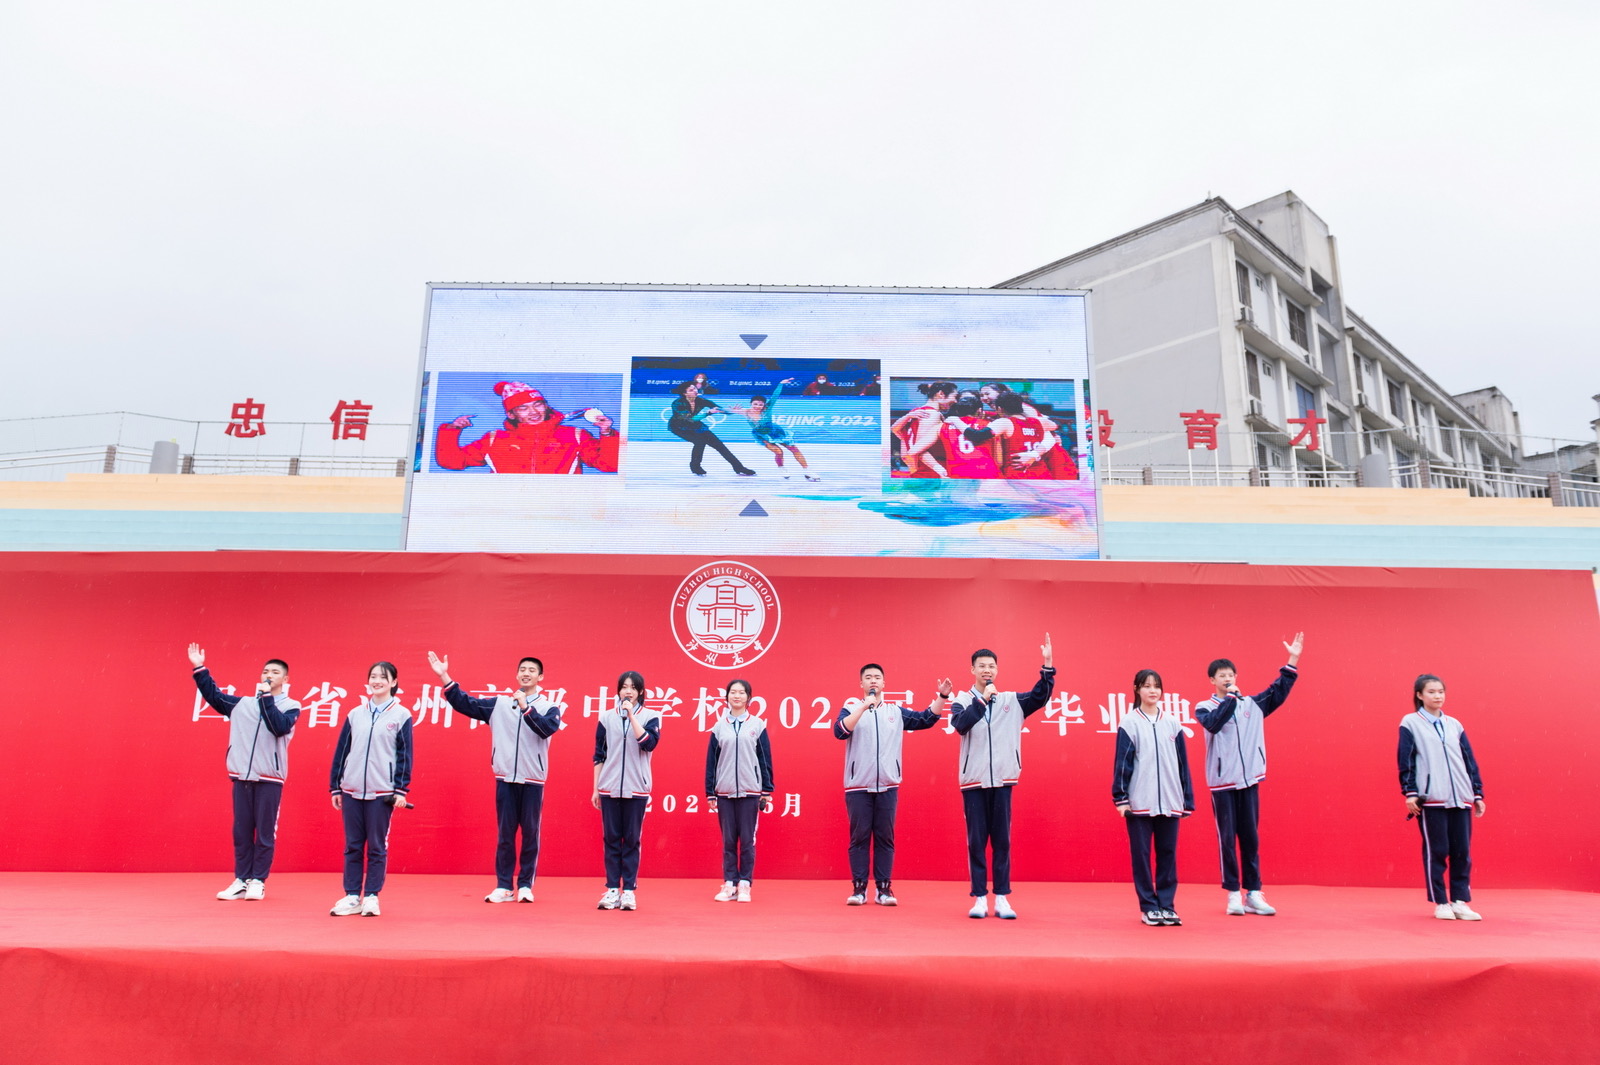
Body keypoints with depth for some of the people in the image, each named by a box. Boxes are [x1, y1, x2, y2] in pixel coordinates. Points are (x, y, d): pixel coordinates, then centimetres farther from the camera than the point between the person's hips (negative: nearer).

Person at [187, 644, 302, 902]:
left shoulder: (291, 707, 1)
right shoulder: (242, 704, 12)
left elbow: (279, 727, -15)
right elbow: (214, 695, 13)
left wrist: (266, 697, -15)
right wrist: (200, 669, 6)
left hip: (270, 778, -3)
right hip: (241, 776, 3)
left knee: (265, 833, 1)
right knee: (241, 832, 8)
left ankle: (258, 882, 10)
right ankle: (241, 880, 17)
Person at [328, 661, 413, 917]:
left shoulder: (401, 715, 0)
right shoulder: (354, 714, 8)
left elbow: (405, 755, -2)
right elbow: (340, 751, 11)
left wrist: (401, 790, -6)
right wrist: (335, 786, 8)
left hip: (381, 792, -3)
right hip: (351, 791, 3)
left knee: (377, 846, 3)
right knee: (352, 846, 7)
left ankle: (371, 896, 12)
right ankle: (352, 896, 15)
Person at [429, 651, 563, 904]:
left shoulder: (549, 706, 1)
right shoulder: (500, 703, 6)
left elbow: (547, 728, -17)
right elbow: (464, 703, 4)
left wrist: (525, 707, -24)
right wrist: (444, 676, -4)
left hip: (533, 780, -2)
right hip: (505, 778, 2)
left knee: (530, 833, 4)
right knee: (504, 834, 7)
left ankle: (525, 885, 15)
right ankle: (504, 886, 15)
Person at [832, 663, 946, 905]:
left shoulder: (896, 711, 11)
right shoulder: (851, 707, 3)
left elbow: (926, 720, 9)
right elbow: (839, 731, -14)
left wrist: (942, 697, -2)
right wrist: (864, 706, -18)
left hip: (888, 786, 2)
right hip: (858, 786, -2)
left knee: (885, 838, 5)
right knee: (859, 837, 1)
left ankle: (884, 888, 12)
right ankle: (859, 888, 9)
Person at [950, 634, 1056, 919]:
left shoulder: (1011, 700, 9)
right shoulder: (963, 701, 2)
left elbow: (1040, 696, 0)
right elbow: (960, 724, -16)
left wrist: (1048, 665, -12)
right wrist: (983, 698, -21)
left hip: (1002, 780, 2)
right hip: (973, 780, -1)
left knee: (1002, 841, 5)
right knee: (976, 842, 3)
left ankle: (1002, 898, 12)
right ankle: (980, 898, 11)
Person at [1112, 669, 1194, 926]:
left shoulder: (1172, 723, 8)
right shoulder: (1129, 724, -2)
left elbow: (1183, 764, 9)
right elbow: (1121, 762, -4)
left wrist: (1188, 800, 8)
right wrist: (1120, 797, -8)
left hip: (1169, 803, 3)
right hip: (1139, 803, -3)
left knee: (1168, 854, 7)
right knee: (1141, 854, 4)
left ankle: (1166, 905, 18)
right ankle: (1148, 907, 13)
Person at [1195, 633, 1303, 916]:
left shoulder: (1252, 704, 9)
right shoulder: (1205, 708, -1)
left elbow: (1278, 692, 1)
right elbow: (1214, 723, -20)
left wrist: (1292, 661, -6)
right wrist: (1230, 697, -17)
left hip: (1249, 779, 3)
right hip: (1222, 782, -3)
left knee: (1250, 837, 8)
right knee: (1227, 839, 3)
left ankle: (1253, 893, 15)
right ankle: (1234, 893, 11)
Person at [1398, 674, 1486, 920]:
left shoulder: (1454, 725, 14)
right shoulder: (1410, 723, 1)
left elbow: (1470, 761, 16)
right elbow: (1405, 760, -2)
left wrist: (1478, 792, 11)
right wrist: (1409, 792, -9)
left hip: (1460, 797, 4)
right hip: (1431, 798, -4)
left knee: (1462, 851, 4)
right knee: (1436, 850, 0)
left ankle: (1460, 901, 13)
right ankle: (1440, 903, 9)